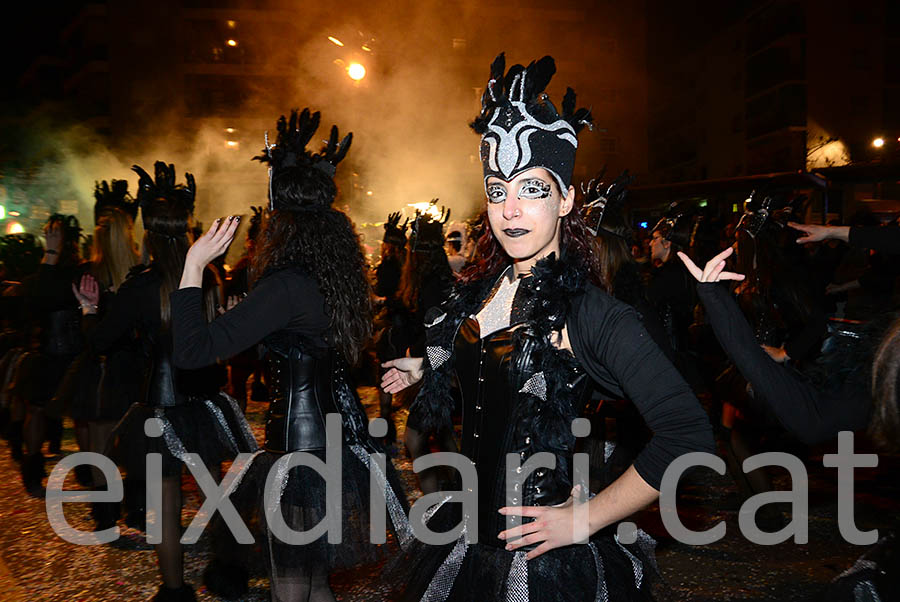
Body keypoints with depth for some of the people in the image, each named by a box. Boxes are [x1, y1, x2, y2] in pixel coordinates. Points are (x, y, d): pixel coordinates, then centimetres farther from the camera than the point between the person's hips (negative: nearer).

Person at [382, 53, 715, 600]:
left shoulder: (591, 311, -21)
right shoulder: (479, 292, -1)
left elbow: (689, 435, -25)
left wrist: (587, 519, -20)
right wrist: (426, 368, 28)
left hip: (547, 555, -6)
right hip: (475, 531, 6)